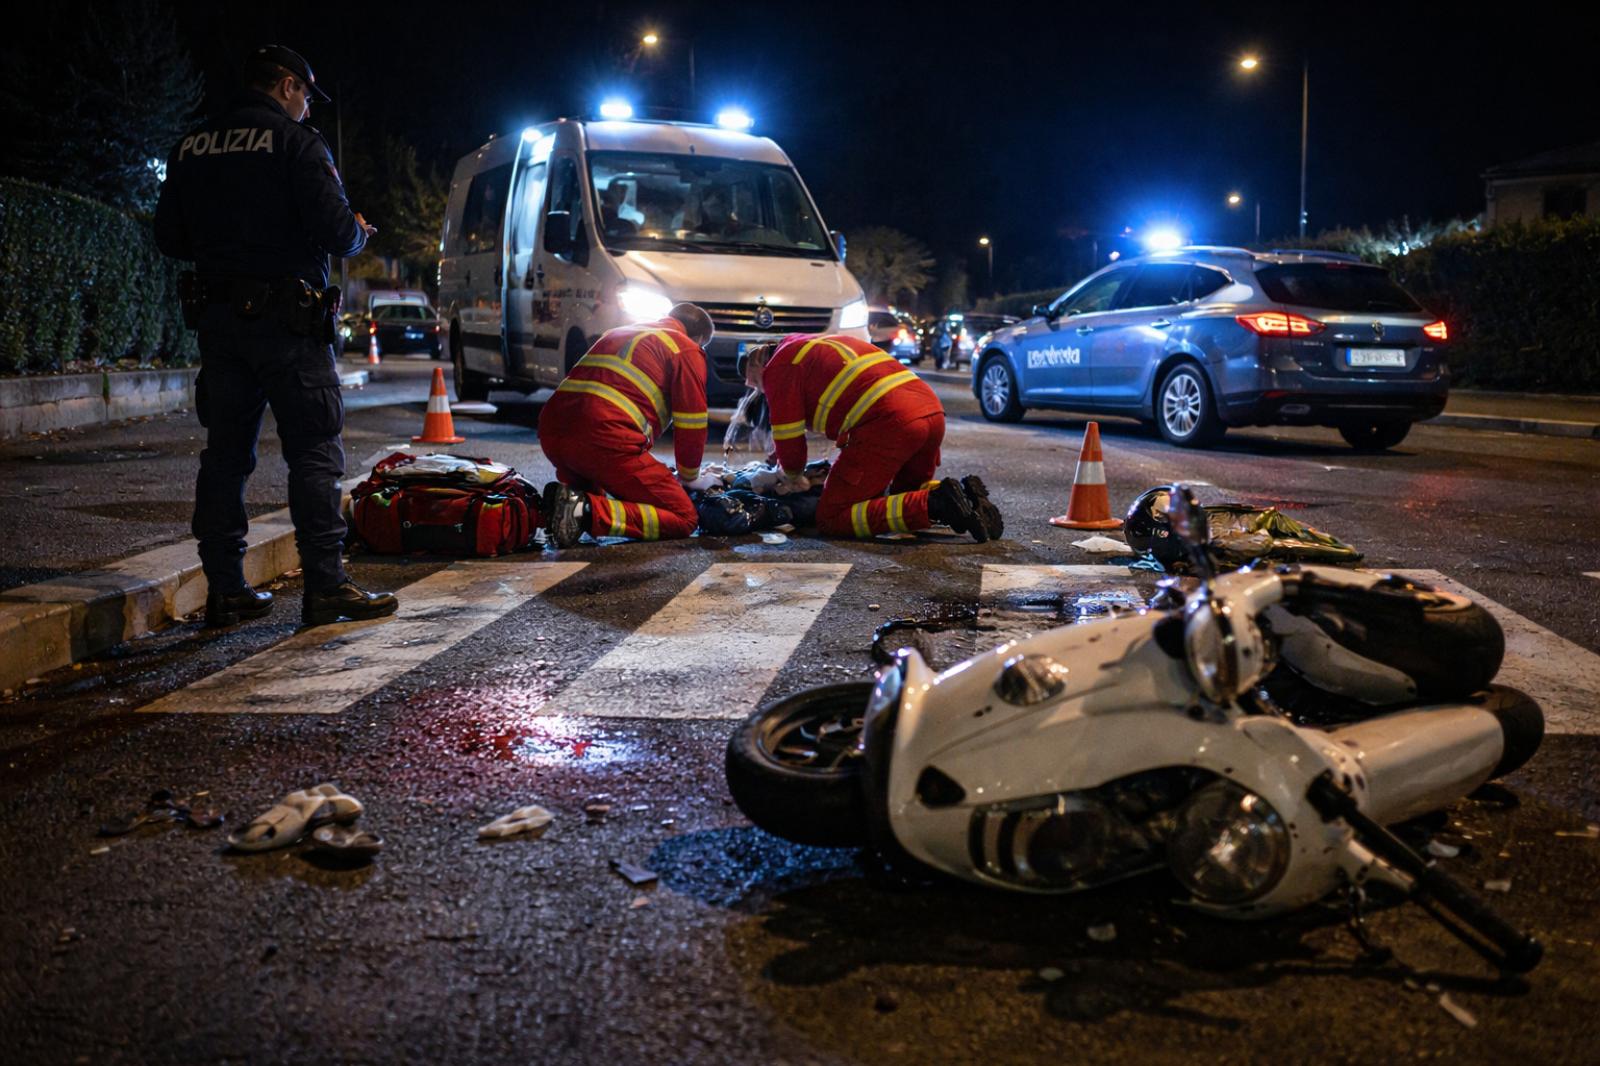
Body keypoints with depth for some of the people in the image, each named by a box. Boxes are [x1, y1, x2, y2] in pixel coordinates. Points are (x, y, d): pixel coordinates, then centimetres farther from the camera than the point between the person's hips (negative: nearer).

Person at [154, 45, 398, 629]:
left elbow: (170, 238, 13)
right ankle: (326, 586, -4)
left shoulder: (191, 148, 13)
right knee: (314, 450, -2)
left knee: (225, 452, 10)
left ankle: (224, 589, 13)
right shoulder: (296, 143, -7)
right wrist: (357, 231, 6)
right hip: (284, 316, -6)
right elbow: (335, 228, -15)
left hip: (216, 317, 6)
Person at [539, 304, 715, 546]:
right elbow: (691, 425, 6)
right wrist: (687, 477, 24)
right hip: (605, 441, -8)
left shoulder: (619, 333, 34)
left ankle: (565, 495, 2)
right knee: (684, 519, 1)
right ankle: (589, 512, -18)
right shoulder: (688, 350, 11)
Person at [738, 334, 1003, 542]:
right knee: (907, 493, 33)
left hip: (888, 422, -9)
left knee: (832, 519, -5)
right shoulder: (821, 344, 36)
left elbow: (788, 436, 8)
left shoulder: (778, 367, 9)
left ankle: (934, 504, -19)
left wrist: (794, 477, 27)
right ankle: (963, 493, 1)